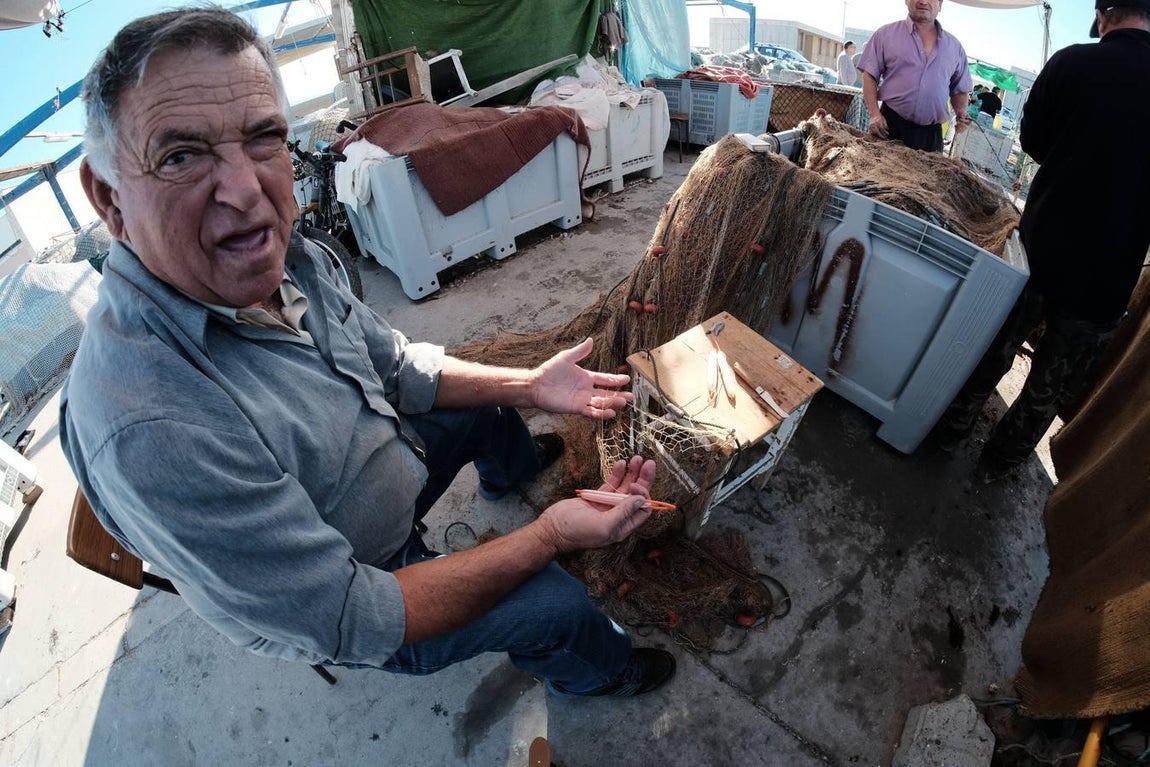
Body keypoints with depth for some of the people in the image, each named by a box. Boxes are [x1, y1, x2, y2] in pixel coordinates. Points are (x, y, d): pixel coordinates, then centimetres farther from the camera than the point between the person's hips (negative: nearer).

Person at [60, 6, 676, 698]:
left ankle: (512, 469, 57)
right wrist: (553, 534, -30)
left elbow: (397, 367, -1)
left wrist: (529, 386, -11)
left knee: (488, 400, 19)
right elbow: (351, 620, -34)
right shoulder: (150, 432, -41)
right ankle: (601, 672, 32)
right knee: (558, 602, -6)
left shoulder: (283, 258, -16)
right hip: (336, 615, -6)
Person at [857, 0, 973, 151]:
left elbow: (959, 89, 20)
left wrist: (961, 114, 1)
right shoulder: (886, 34, 4)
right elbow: (869, 75, 1)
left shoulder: (954, 46, 14)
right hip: (890, 125, -3)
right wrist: (875, 114, -12)